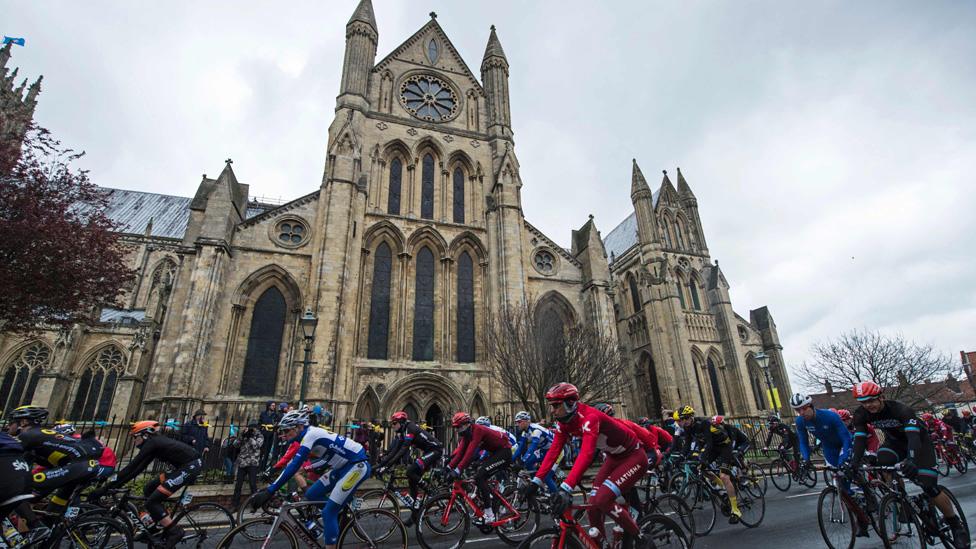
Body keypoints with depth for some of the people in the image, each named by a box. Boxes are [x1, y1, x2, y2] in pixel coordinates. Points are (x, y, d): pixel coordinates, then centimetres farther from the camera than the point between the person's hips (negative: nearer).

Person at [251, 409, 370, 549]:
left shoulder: (310, 434, -18)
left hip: (358, 465, -9)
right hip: (344, 466, 9)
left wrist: (269, 491, -26)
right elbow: (292, 463, 18)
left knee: (328, 512, -8)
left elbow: (294, 466, -26)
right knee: (311, 495, 10)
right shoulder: (306, 437, 10)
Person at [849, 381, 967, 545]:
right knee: (880, 464, -26)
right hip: (895, 441, 3)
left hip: (918, 441, -3)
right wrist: (855, 462, -41)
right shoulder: (861, 414, -22)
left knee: (929, 487, -12)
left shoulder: (901, 409, -33)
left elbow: (913, 436, -43)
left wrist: (911, 460, -59)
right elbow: (859, 438, -26)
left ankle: (956, 525, 13)